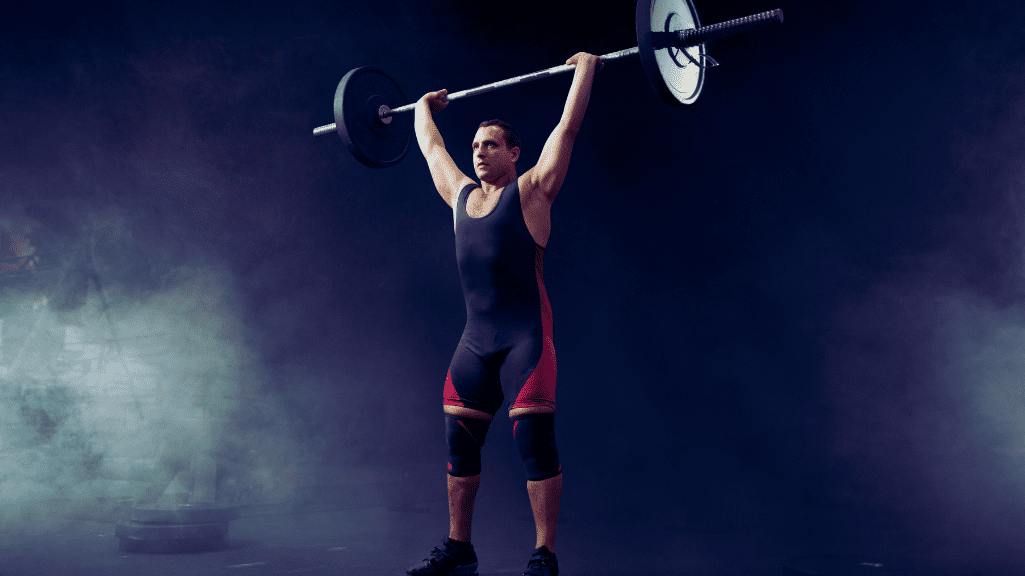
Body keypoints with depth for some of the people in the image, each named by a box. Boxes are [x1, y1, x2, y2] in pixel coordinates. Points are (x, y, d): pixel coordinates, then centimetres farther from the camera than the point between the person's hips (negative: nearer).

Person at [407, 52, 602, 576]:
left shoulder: (532, 190, 0)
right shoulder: (461, 195, 15)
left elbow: (568, 126, -1)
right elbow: (431, 146, 31)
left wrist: (585, 69, 3)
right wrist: (424, 107, 42)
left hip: (525, 336, -6)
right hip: (474, 340, 6)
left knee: (535, 443, -9)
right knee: (458, 444, 8)